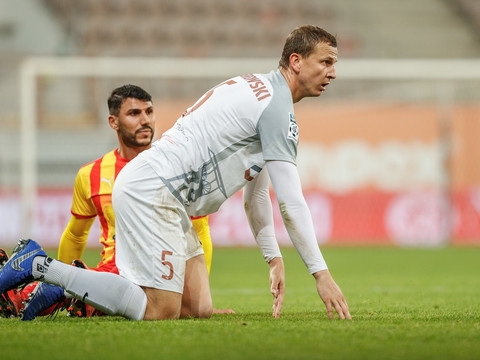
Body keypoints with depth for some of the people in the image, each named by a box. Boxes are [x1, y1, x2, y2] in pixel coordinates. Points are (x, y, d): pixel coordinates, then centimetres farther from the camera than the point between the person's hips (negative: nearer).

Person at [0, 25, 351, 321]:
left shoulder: (257, 91, 21)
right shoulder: (278, 107, -11)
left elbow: (257, 193, 27)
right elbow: (292, 202, -15)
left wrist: (275, 259, 23)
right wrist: (322, 274, -13)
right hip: (151, 191, -11)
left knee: (199, 309, 3)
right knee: (161, 312, -16)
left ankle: (66, 286, 8)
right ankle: (40, 265, -10)